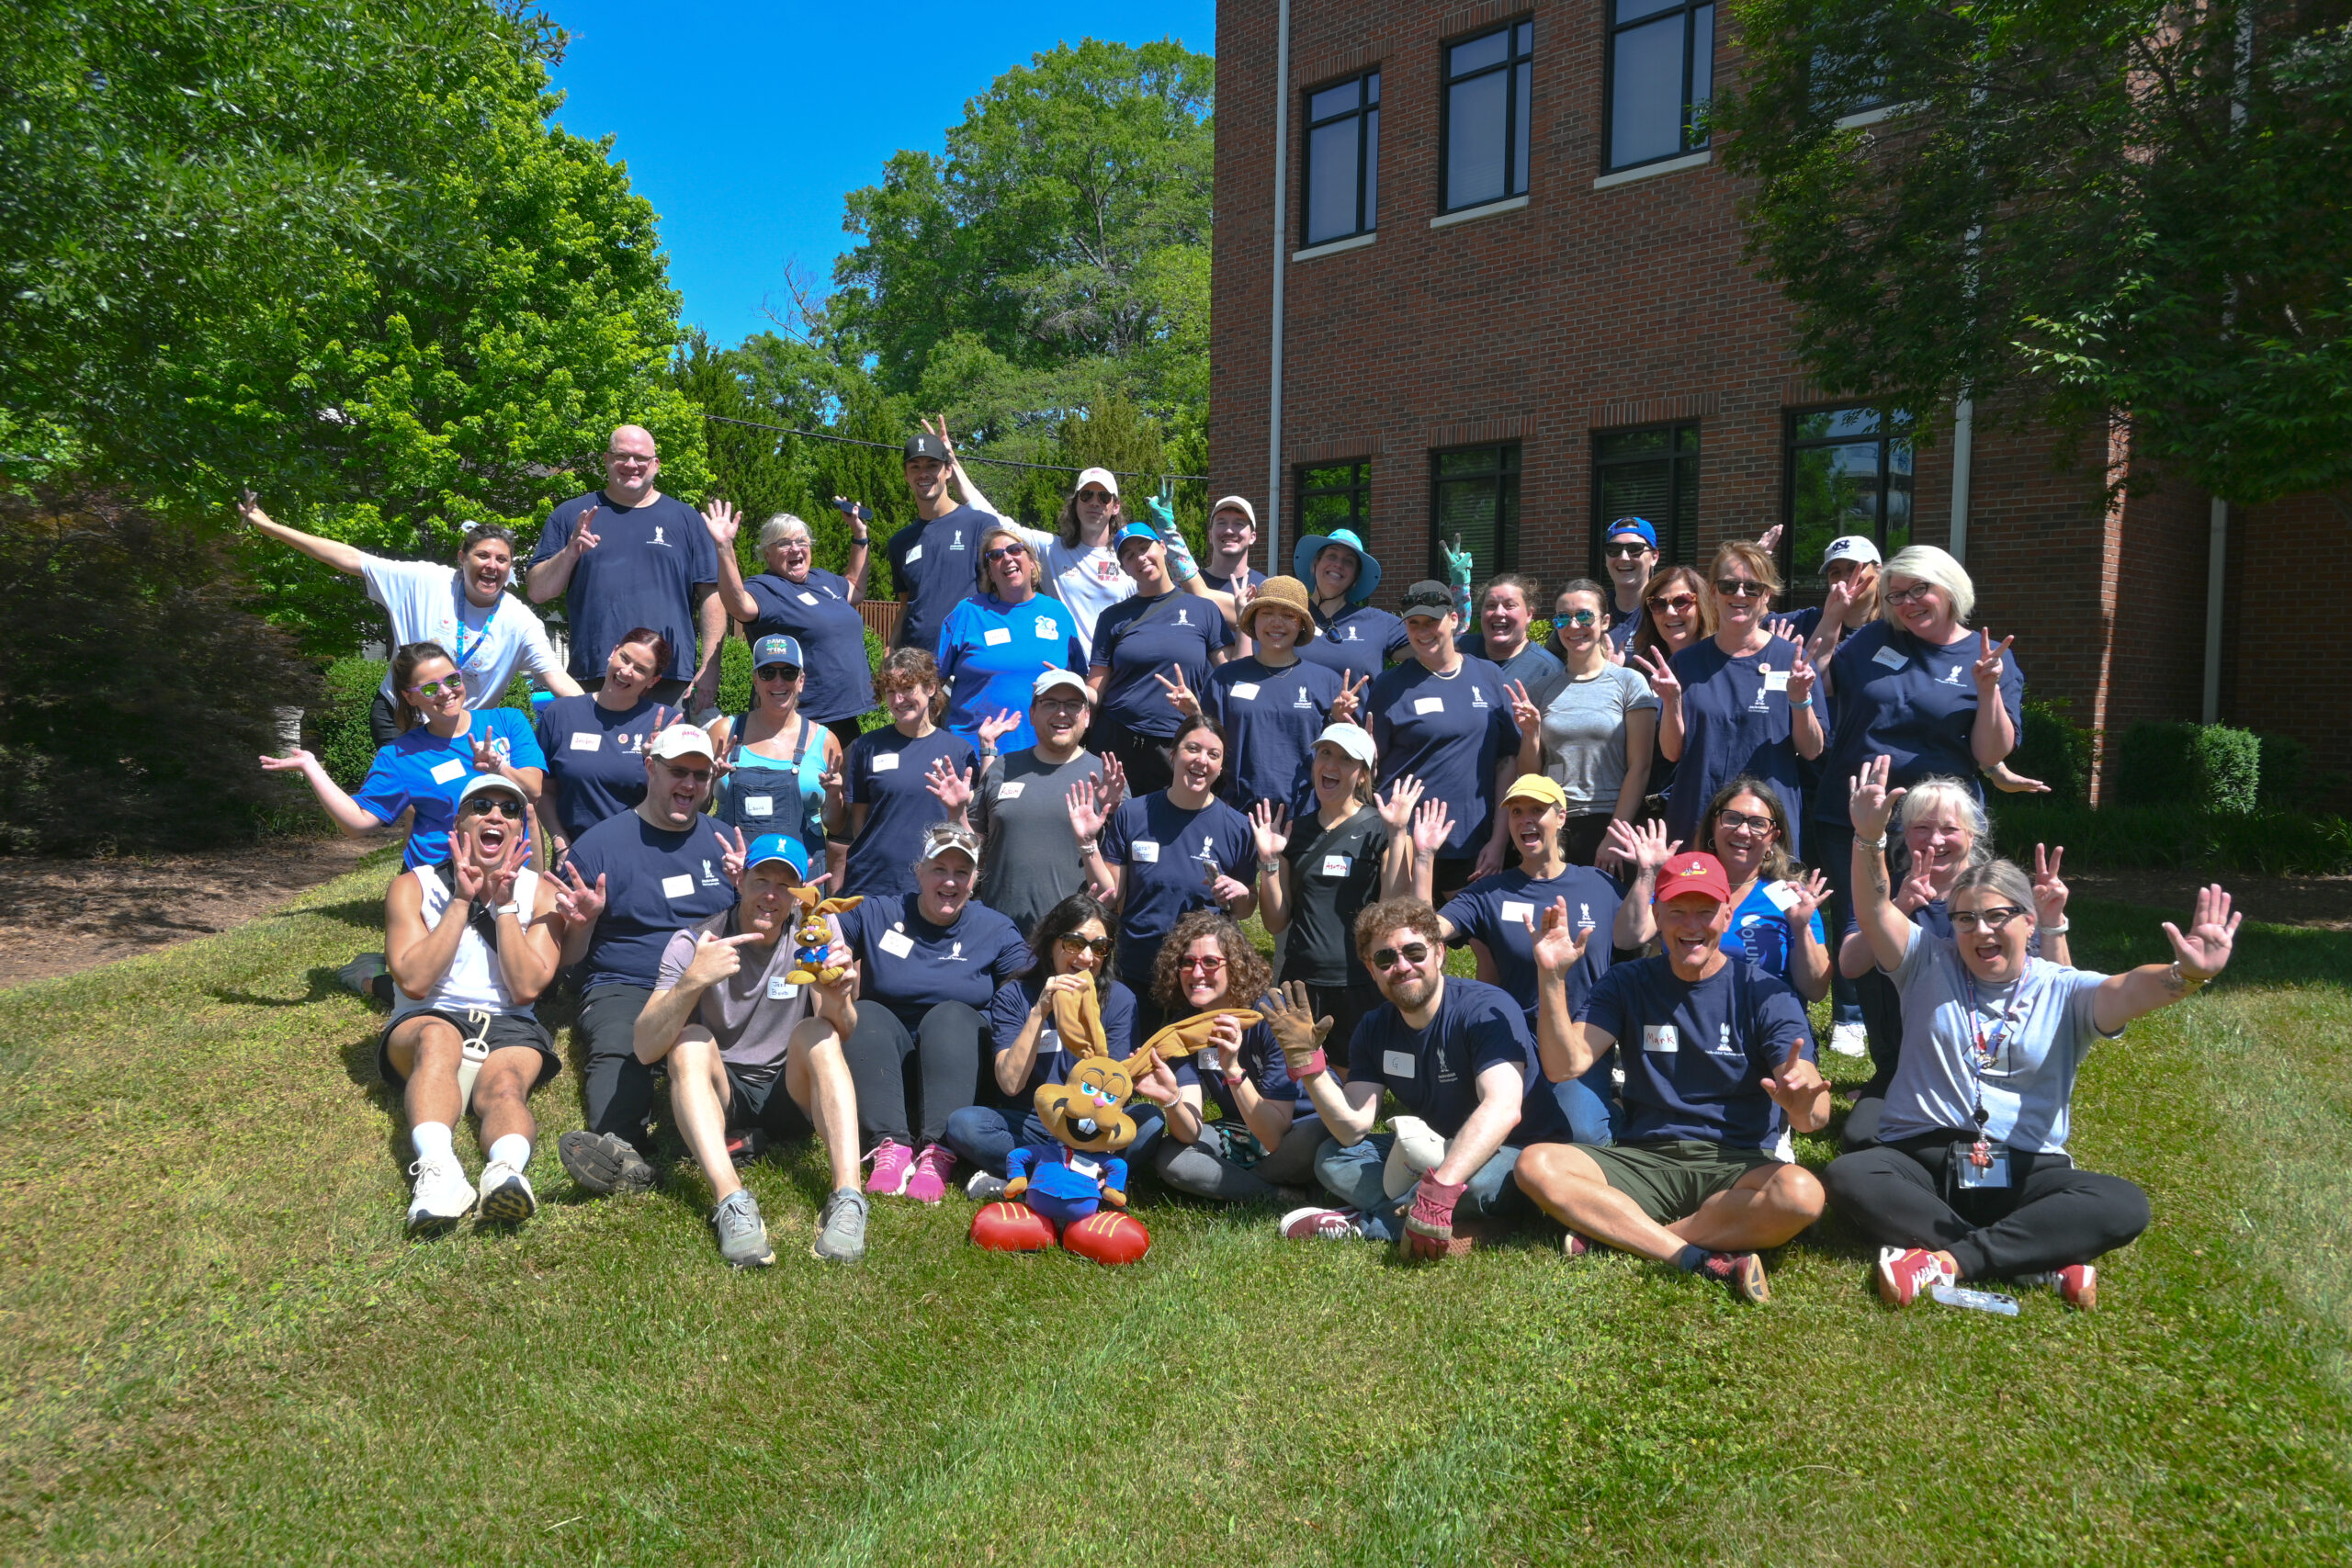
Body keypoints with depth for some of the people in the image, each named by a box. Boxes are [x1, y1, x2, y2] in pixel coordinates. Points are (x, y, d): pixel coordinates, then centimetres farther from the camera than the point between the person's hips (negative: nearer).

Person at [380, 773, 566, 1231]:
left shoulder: (539, 893, 7)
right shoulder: (413, 887, 5)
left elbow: (526, 989, -6)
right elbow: (414, 982, -10)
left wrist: (504, 904, -8)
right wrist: (462, 901, -11)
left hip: (507, 1027, 1)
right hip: (427, 1022, -1)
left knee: (504, 1086, -34)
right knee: (438, 1038, -37)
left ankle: (506, 1171, -64)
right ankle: (437, 1170, -60)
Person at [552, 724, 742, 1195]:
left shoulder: (724, 843, 20)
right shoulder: (598, 845, 11)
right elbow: (568, 959, 13)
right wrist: (582, 922, -8)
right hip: (623, 990, -1)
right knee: (616, 1049, -37)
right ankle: (620, 1146, -60)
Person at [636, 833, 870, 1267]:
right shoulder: (693, 943, -11)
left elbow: (844, 1033, -17)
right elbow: (646, 1049, -21)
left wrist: (837, 1001, -41)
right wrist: (692, 981, -37)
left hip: (792, 1094, 1)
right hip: (717, 1095, 0)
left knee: (818, 1033, -27)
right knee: (690, 1040, -28)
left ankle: (848, 1197, -41)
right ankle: (732, 1200, -45)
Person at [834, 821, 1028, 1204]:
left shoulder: (996, 931, 2)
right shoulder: (878, 913, 5)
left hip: (960, 1059, -1)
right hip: (878, 1061, 1)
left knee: (950, 1015, -30)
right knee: (865, 1015, -27)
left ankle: (940, 1153, -42)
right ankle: (890, 1145, -39)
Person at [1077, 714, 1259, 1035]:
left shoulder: (1237, 827, -2)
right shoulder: (1131, 814, -1)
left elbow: (1245, 912, 6)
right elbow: (1112, 897, 0)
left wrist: (1239, 894, -15)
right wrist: (1088, 843, -10)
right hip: (1136, 976, 0)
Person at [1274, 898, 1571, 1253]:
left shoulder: (1486, 1009, -21)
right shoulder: (1374, 1029, 0)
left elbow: (1503, 1108, -37)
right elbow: (1353, 1129, -7)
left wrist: (1440, 1188, -48)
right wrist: (1307, 1062, -22)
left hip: (1518, 1155, -6)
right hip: (1435, 1153, 6)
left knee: (1478, 1180, -39)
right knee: (1333, 1160, -10)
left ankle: (1364, 1224, -16)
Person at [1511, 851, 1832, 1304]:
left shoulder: (1766, 995, 0)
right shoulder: (1627, 984, 7)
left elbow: (1815, 1115, -13)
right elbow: (1566, 1064, -7)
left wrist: (1801, 1101, -38)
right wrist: (1553, 977, -19)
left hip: (1737, 1164, -1)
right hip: (1643, 1160, 2)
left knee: (1801, 1193, -35)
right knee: (1537, 1165, -25)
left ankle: (1617, 1234, -23)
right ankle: (1708, 1261, -28)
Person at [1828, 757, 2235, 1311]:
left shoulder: (2064, 991, 6)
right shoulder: (1928, 965, 8)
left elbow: (2125, 990, -16)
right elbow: (1874, 912, -9)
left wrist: (2182, 977, -40)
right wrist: (1869, 839, -28)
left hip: (2026, 1169, 0)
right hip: (1920, 1158, 0)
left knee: (2124, 1206, -26)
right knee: (1847, 1176, -30)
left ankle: (1948, 1257, -27)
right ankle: (2046, 1259, -27)